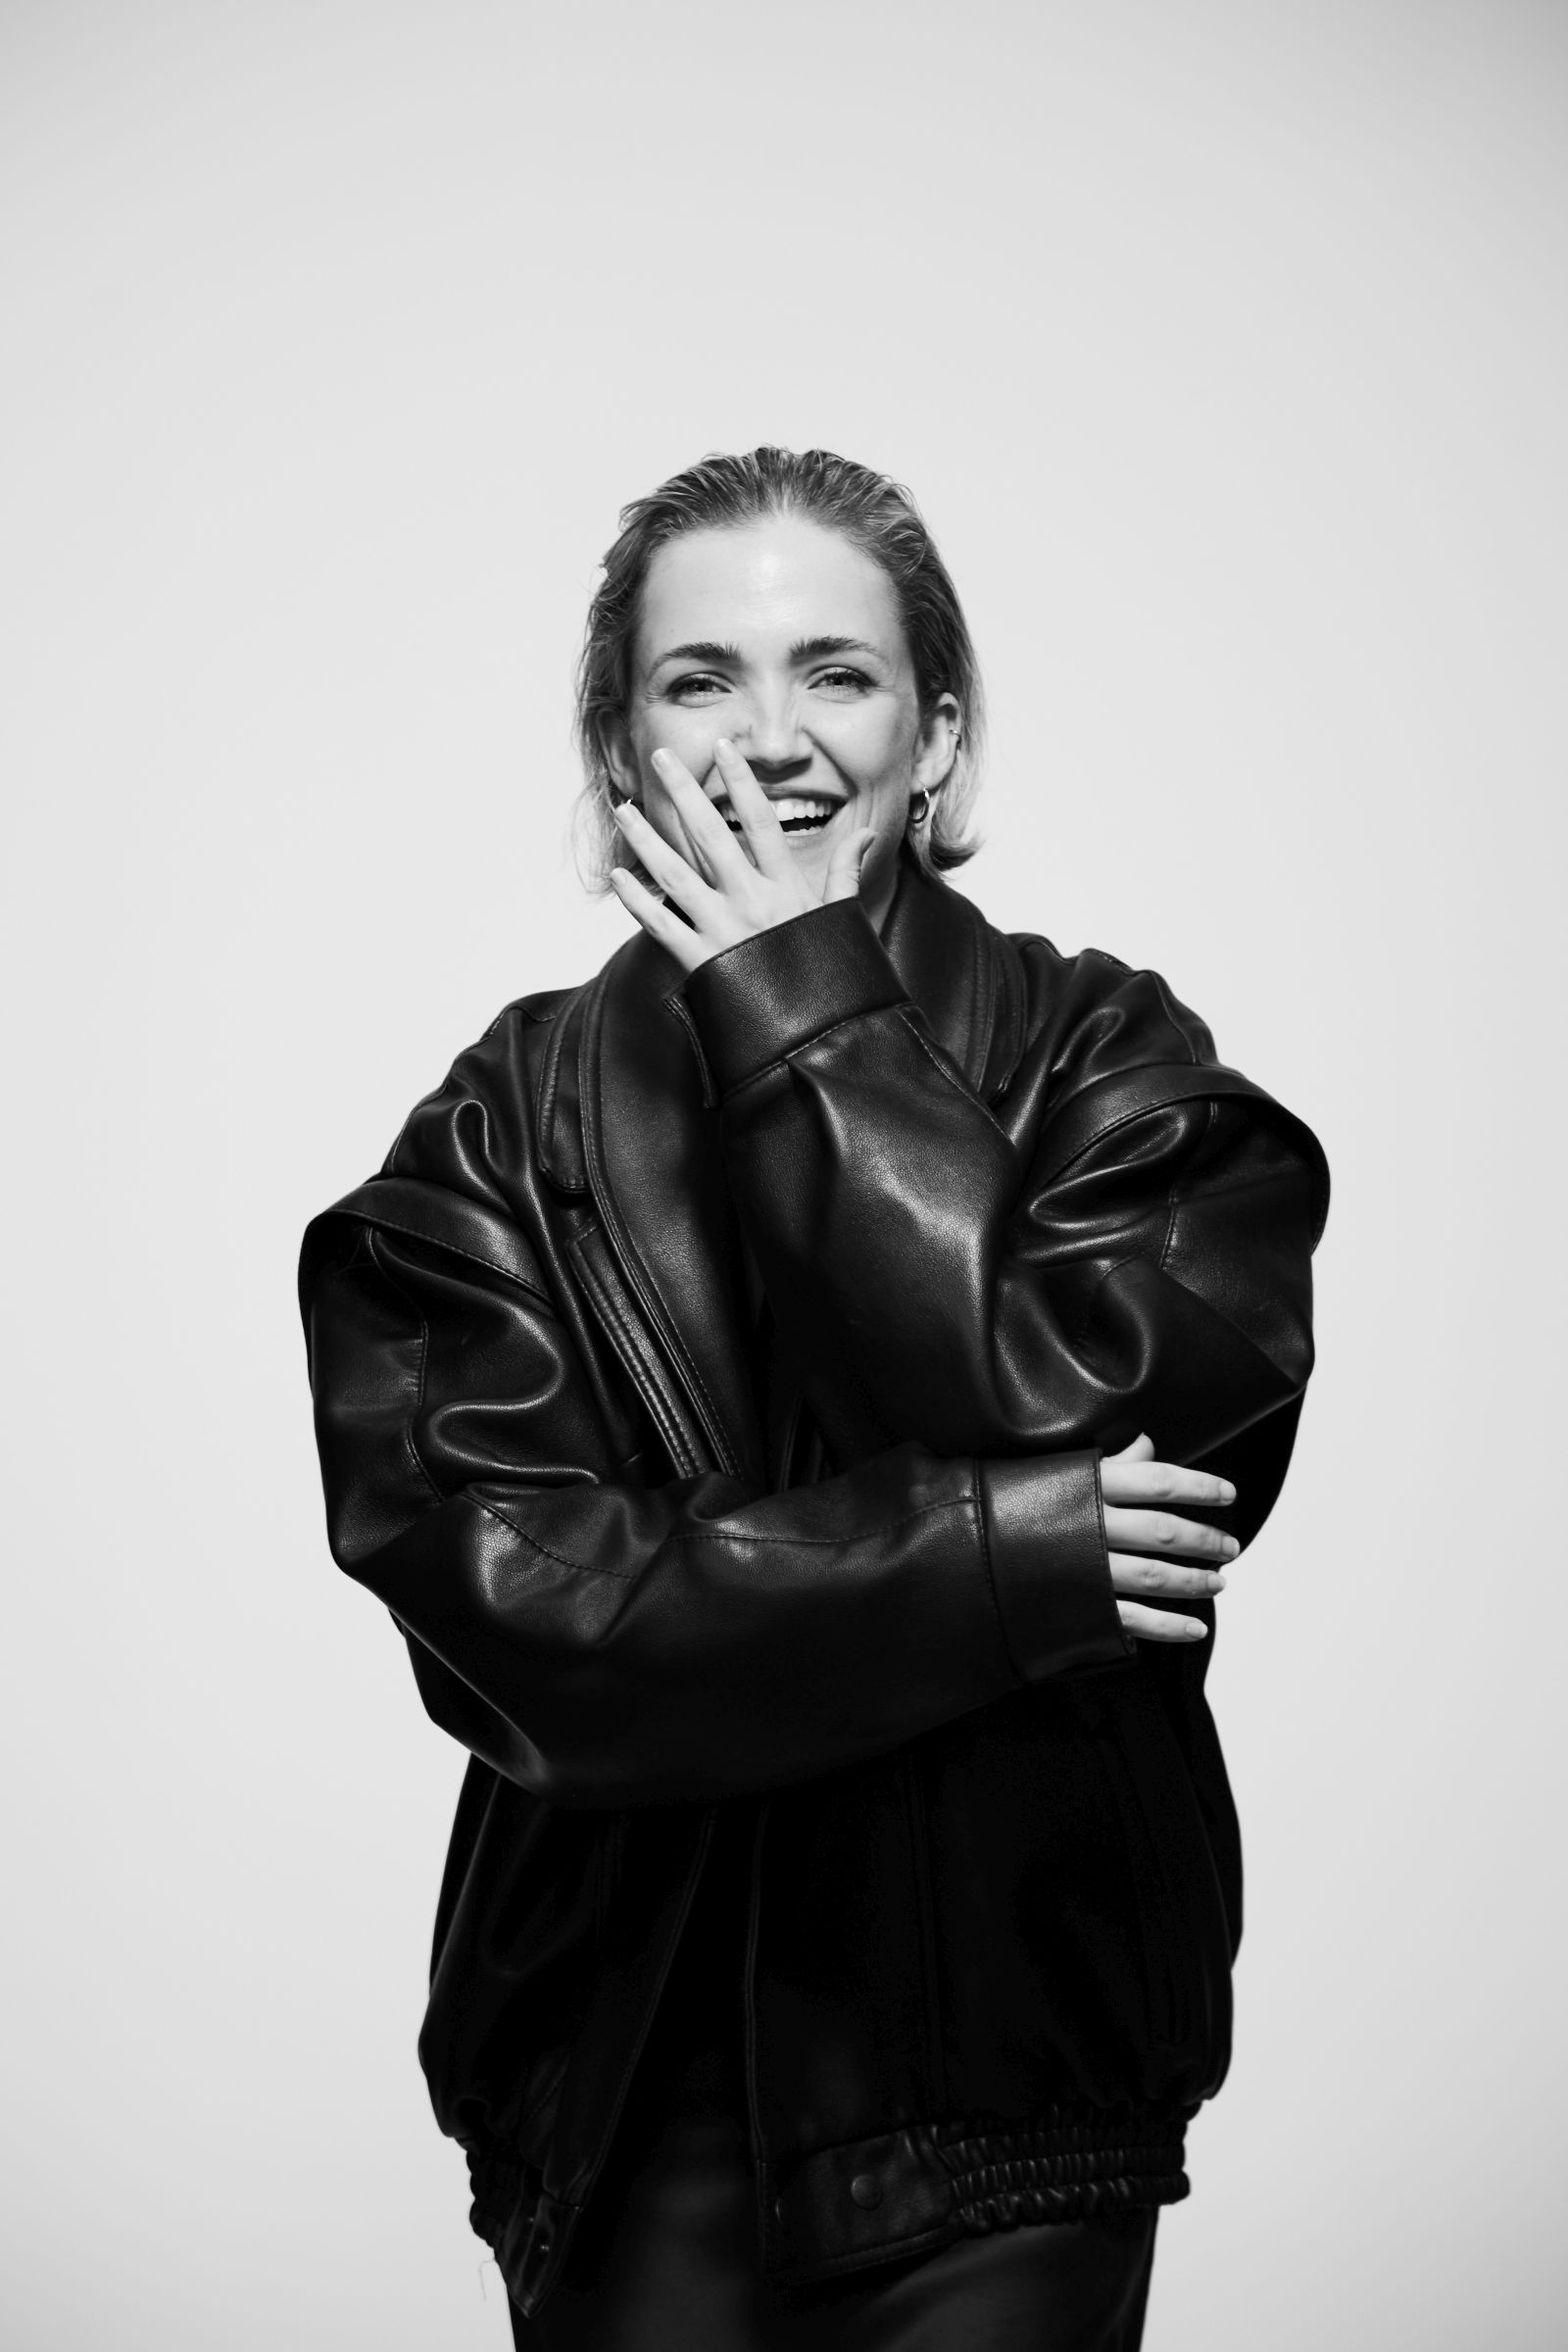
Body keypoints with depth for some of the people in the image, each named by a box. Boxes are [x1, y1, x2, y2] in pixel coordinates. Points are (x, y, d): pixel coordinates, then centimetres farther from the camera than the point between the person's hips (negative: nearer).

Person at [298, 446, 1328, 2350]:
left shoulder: (1108, 1055, -1)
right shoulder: (508, 1123, 0)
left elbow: (1084, 1406, -18)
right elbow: (501, 1596, -12)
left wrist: (806, 1023, -14)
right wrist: (991, 1555, -19)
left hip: (1010, 2050, 0)